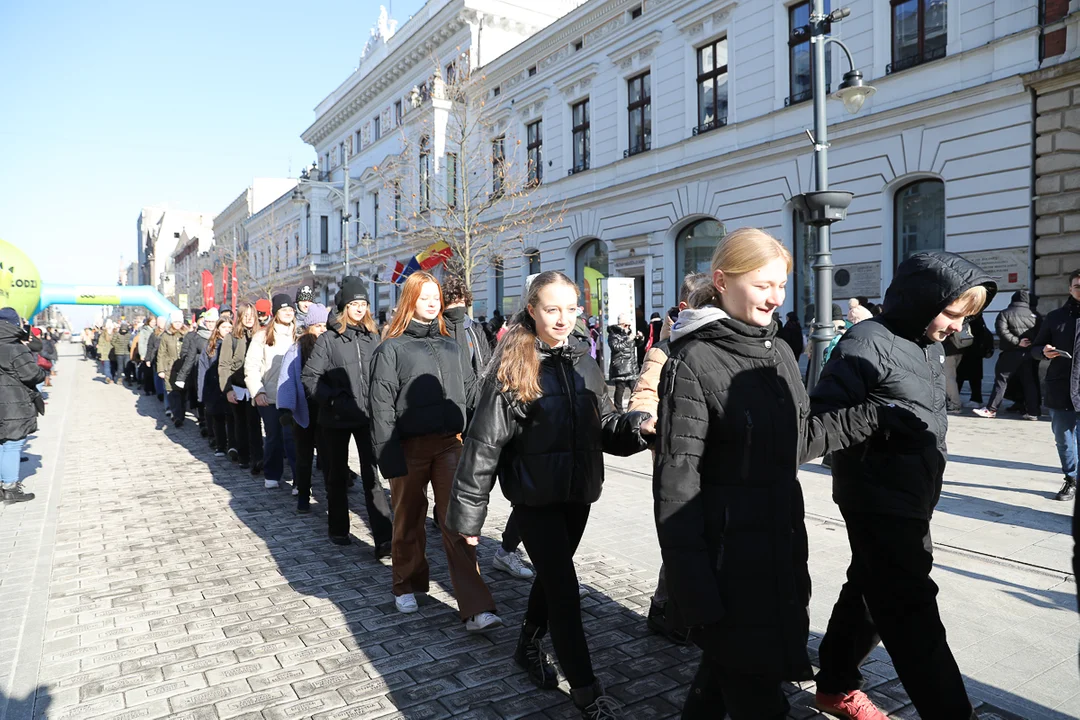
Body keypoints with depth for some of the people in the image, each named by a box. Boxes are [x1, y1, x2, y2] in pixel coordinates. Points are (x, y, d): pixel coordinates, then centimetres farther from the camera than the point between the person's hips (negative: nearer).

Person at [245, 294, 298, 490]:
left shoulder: (298, 335, 7)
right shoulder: (262, 336, 2)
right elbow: (251, 366, 0)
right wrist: (257, 392, -8)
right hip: (268, 397, 0)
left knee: (291, 437, -7)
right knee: (273, 437, 12)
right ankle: (271, 475, 28)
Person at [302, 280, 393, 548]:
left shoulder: (373, 337, 6)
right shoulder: (329, 339, -3)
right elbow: (310, 376, -5)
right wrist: (332, 398, -14)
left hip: (367, 415, 1)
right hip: (336, 417, -1)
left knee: (372, 476, -5)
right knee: (338, 475, 14)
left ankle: (383, 539, -7)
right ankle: (338, 529, 30)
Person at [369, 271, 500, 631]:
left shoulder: (451, 346, 12)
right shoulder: (392, 348, -1)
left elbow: (470, 394, 14)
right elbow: (381, 405, -6)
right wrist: (388, 455, -13)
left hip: (450, 444, 2)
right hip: (410, 447, -2)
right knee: (409, 522, 13)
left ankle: (476, 608, -6)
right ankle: (407, 587, 36)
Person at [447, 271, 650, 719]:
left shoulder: (583, 363, 4)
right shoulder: (512, 368, -13)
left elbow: (604, 426, 8)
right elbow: (484, 443, -12)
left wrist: (637, 427, -14)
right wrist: (468, 511, -11)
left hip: (577, 491, 6)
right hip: (534, 495, -5)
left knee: (552, 575, 19)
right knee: (563, 584, -1)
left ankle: (529, 645, 44)